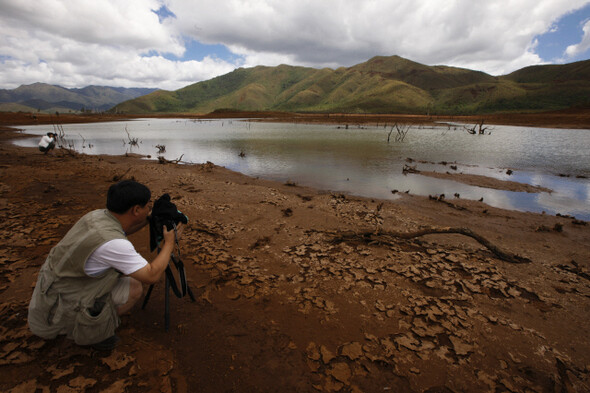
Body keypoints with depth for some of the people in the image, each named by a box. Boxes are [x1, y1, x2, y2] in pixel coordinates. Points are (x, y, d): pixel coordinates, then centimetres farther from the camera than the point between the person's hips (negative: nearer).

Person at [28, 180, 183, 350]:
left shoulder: (98, 214, -9)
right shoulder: (112, 243, -34)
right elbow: (151, 276, -25)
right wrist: (169, 244, -13)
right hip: (60, 309, -8)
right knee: (135, 287, -7)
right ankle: (86, 333, 9)